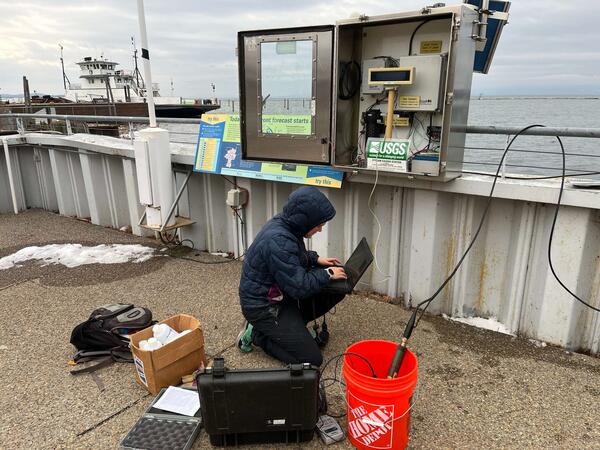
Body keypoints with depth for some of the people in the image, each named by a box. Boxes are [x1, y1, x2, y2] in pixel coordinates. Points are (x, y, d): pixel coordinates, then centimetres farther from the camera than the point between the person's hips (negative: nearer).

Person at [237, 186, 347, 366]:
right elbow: (299, 286, -28)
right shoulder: (277, 241, -31)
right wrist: (327, 275, -14)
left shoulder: (283, 224, -2)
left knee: (335, 291, 4)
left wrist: (316, 259, 4)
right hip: (263, 306, -9)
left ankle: (290, 325, 9)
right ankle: (257, 334, 4)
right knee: (312, 359, -8)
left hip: (281, 293, 9)